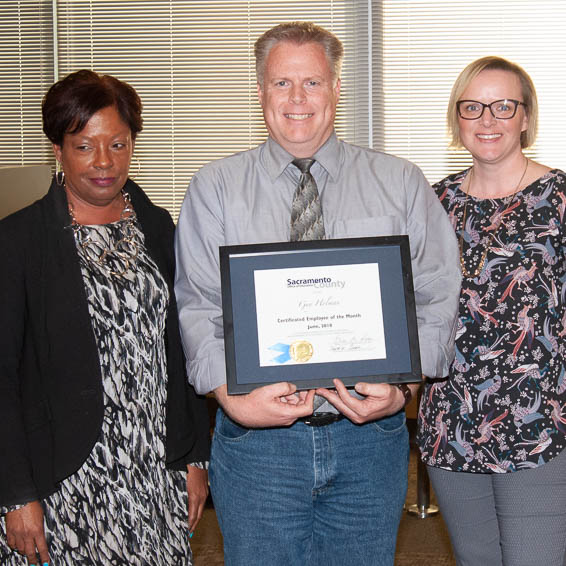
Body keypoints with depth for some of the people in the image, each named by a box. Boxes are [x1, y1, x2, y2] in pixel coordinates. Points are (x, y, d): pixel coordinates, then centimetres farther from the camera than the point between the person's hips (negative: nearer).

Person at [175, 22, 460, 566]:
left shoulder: (401, 184, 5)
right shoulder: (215, 187, 4)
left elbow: (436, 298, 1)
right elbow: (198, 307, -3)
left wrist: (401, 387, -15)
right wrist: (232, 396, -18)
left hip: (370, 434, 1)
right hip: (256, 437, -1)